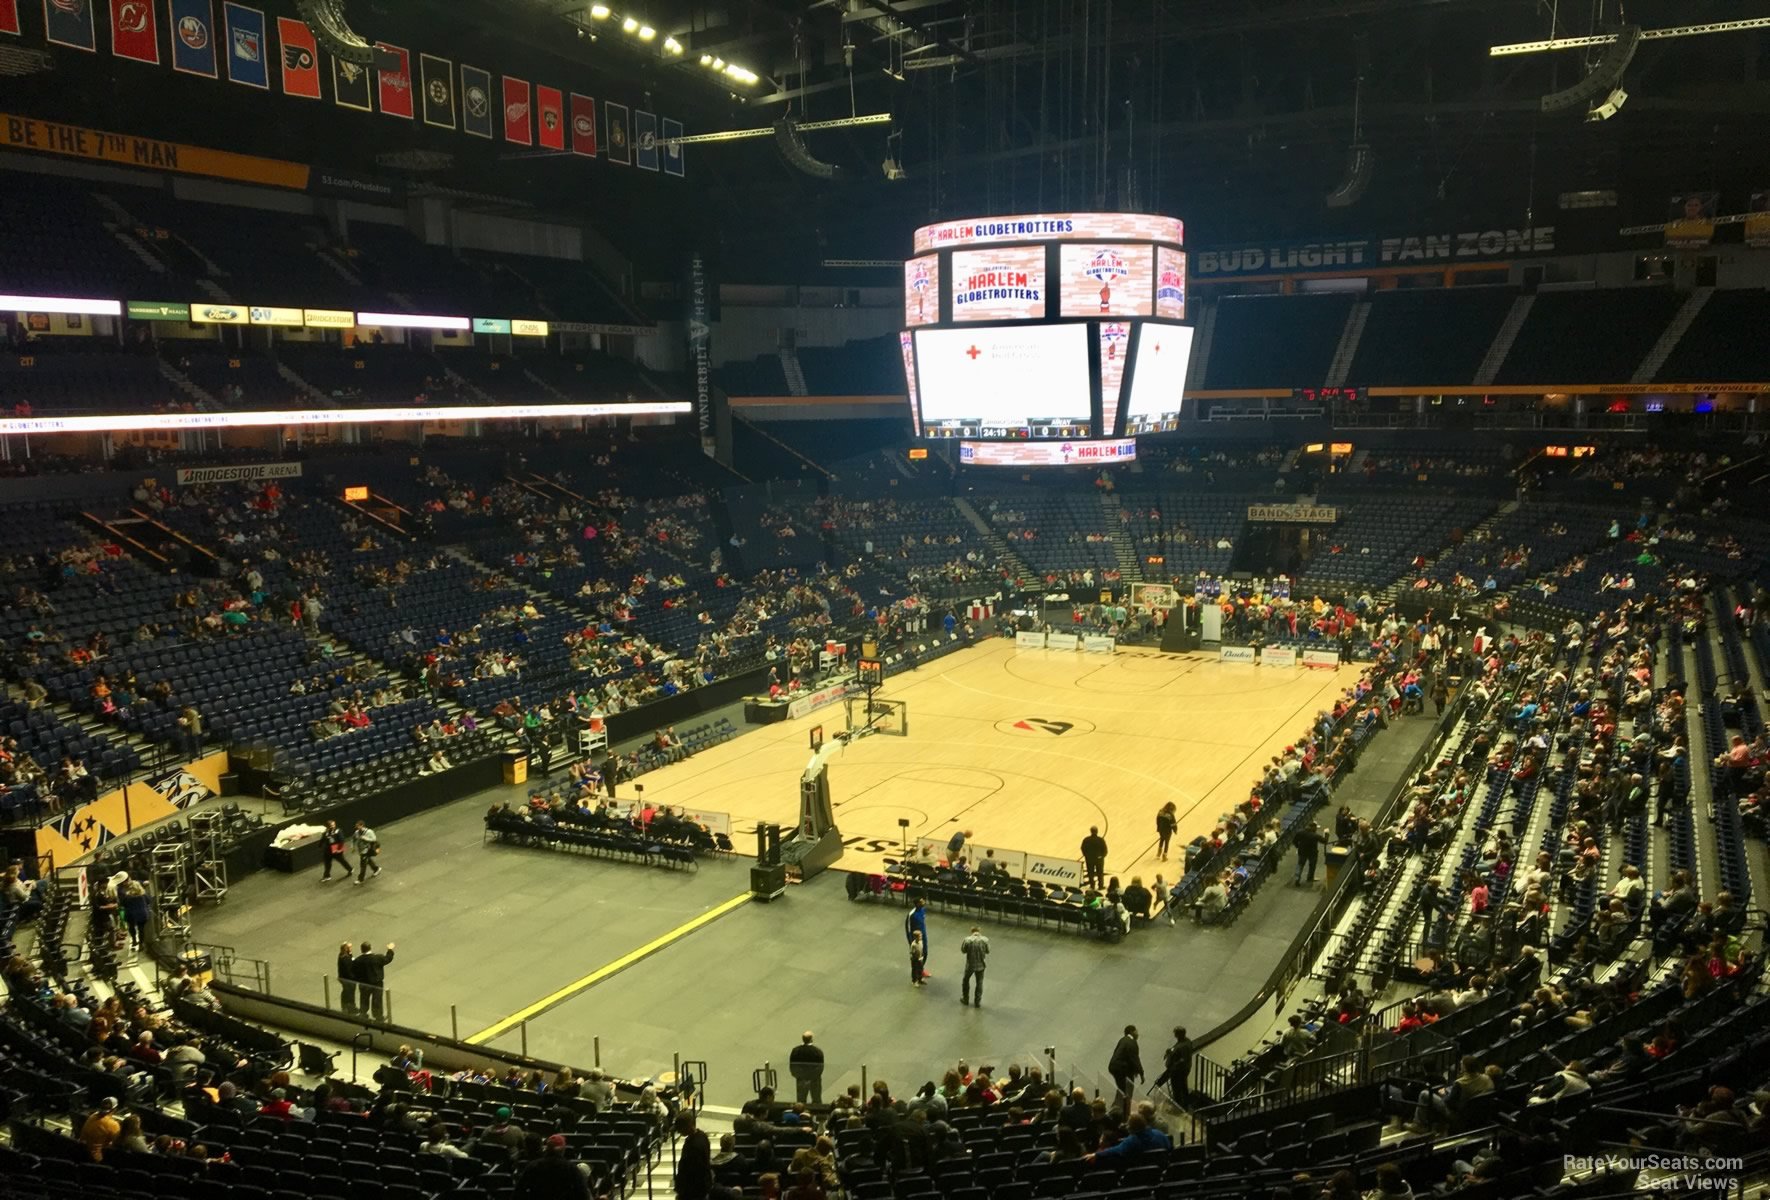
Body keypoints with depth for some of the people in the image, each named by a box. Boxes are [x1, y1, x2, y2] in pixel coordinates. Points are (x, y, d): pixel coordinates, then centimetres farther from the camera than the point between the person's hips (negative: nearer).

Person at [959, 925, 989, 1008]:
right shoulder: (985, 940, -14)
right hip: (980, 965, 1)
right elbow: (987, 951, -2)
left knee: (966, 980, 24)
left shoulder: (967, 940, -18)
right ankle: (978, 1002, 24)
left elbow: (963, 950, -5)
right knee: (979, 983, 19)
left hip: (970, 965, -1)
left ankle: (965, 999, 34)